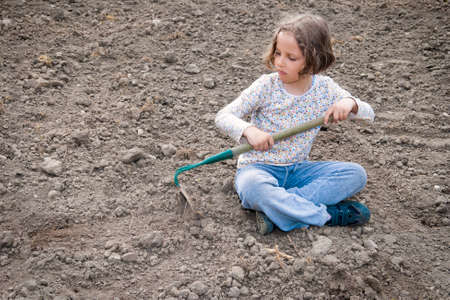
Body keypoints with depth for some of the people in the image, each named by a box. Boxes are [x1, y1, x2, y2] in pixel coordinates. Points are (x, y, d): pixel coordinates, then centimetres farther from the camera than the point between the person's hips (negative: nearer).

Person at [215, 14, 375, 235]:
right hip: (259, 166, -4)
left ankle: (273, 207, -25)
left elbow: (369, 114, 4)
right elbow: (223, 116, -12)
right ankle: (327, 214, -24)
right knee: (252, 187, -40)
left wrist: (350, 103, -21)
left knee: (356, 174, -16)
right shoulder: (266, 86, -11)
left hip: (297, 169, 4)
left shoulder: (325, 88, -2)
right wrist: (249, 130, -34)